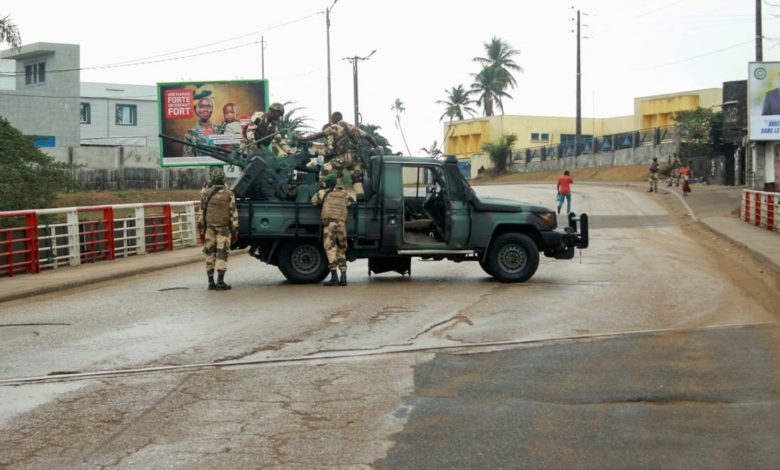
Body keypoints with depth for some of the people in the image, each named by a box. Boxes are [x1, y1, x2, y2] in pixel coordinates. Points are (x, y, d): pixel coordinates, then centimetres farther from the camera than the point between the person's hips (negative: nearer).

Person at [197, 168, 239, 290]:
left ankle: (211, 282, 9)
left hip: (209, 228, 2)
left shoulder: (205, 193, 0)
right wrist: (235, 231, 3)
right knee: (222, 254, -1)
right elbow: (233, 214, -4)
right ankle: (220, 282, -7)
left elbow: (201, 212, 2)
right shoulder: (229, 194, -4)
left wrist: (201, 230, 8)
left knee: (210, 254, 8)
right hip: (224, 228, -2)